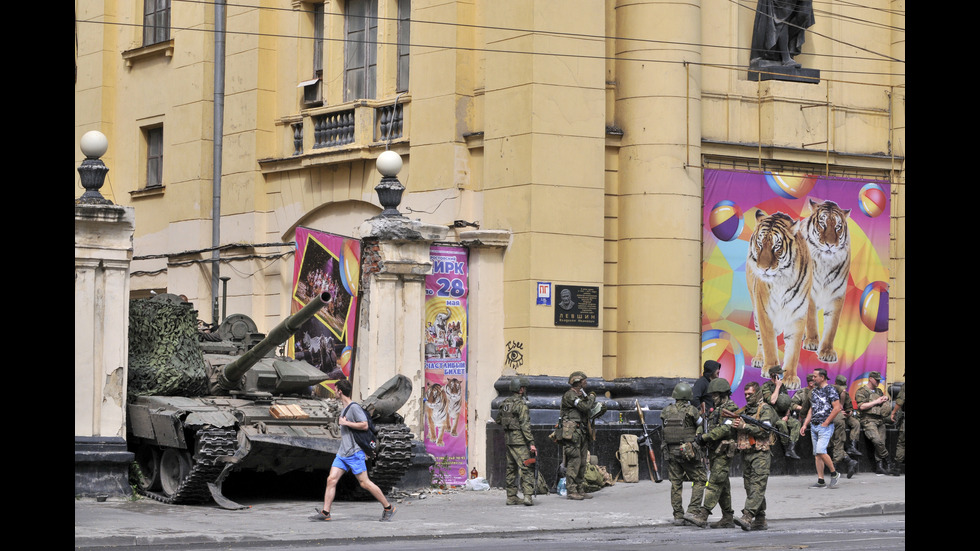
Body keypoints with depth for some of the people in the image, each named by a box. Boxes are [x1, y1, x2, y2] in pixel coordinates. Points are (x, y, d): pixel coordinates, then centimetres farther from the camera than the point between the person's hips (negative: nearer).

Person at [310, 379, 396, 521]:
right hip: (342, 453, 9)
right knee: (331, 479, 0)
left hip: (354, 453, -9)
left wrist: (345, 423, -16)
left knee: (365, 483, -5)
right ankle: (325, 512, 2)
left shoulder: (354, 407, -12)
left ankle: (388, 508, 5)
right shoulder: (344, 409, 16)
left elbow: (364, 425, -20)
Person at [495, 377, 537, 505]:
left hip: (508, 439, 7)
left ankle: (511, 497, 14)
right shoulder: (521, 404, -14)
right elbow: (525, 425, -19)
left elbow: (498, 420, 20)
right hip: (519, 440, -7)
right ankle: (528, 495, -16)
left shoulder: (505, 403, 10)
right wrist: (531, 443, -18)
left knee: (511, 468, 12)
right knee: (525, 467, -8)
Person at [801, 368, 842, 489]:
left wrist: (826, 422, -14)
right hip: (814, 426, 8)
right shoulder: (814, 391, 16)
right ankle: (820, 481, 6)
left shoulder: (830, 390, -8)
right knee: (816, 454, 4)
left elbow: (837, 408, -14)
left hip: (825, 426, -8)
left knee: (820, 451, -19)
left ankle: (834, 474, -1)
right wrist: (805, 425, 13)